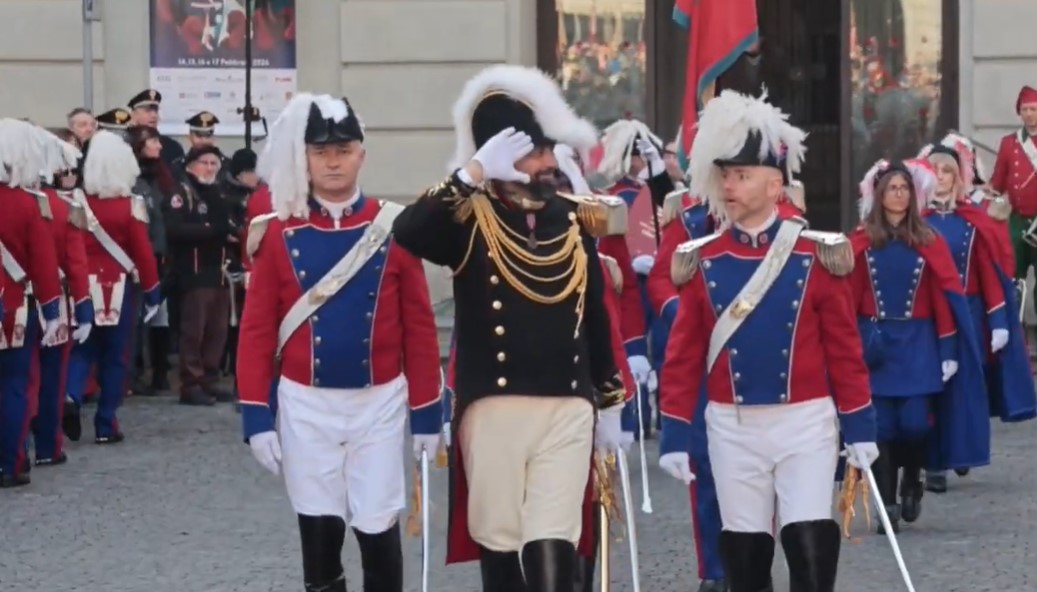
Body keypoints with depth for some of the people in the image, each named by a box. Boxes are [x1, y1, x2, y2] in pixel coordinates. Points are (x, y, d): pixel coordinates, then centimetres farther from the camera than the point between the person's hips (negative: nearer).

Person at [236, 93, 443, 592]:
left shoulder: (394, 229, -2)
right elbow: (257, 330, 0)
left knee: (378, 527, 1)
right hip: (306, 407, 0)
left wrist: (427, 412, 0)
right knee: (319, 530, 5)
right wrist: (257, 416, -6)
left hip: (379, 404, 0)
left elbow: (419, 327, 1)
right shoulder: (278, 234, -2)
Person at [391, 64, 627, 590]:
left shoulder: (574, 221, 8)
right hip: (492, 411, -2)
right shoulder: (470, 220, -5)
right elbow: (406, 232, -27)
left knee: (554, 548, -6)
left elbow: (596, 315, 15)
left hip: (568, 411, 2)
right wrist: (473, 173, -28)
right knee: (498, 545, 7)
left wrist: (610, 405, 17)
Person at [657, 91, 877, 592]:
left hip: (804, 422, -2)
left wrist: (860, 427, -1)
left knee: (811, 544, -8)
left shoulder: (816, 255, -3)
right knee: (744, 550, 7)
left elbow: (844, 348, 0)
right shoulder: (702, 261, 1)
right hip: (732, 427, 2)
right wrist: (675, 436, -1)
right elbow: (683, 355, 3)